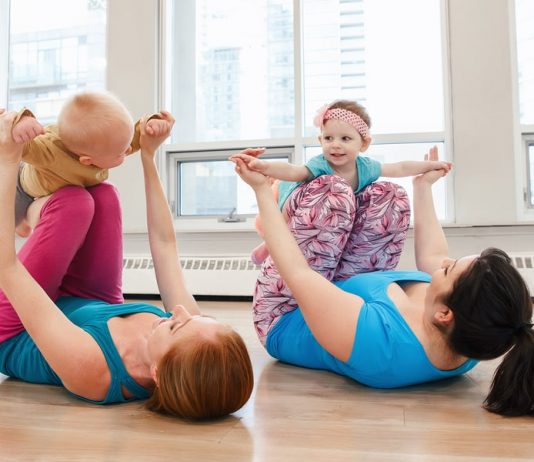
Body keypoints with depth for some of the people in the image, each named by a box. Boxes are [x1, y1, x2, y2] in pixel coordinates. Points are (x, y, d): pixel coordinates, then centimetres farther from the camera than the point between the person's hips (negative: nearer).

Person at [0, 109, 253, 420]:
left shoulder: (87, 367, -46)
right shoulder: (196, 332, -32)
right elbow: (164, 243, -20)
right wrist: (148, 156, -15)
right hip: (91, 311, 4)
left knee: (74, 200, -18)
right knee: (103, 193, -7)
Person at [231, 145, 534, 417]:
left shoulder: (373, 338, -45)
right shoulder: (472, 342, -24)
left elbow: (297, 272, -33)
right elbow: (432, 258, -5)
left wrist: (262, 189, -23)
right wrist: (424, 187, 6)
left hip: (285, 321, -5)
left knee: (332, 191, -14)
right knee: (389, 196, -1)